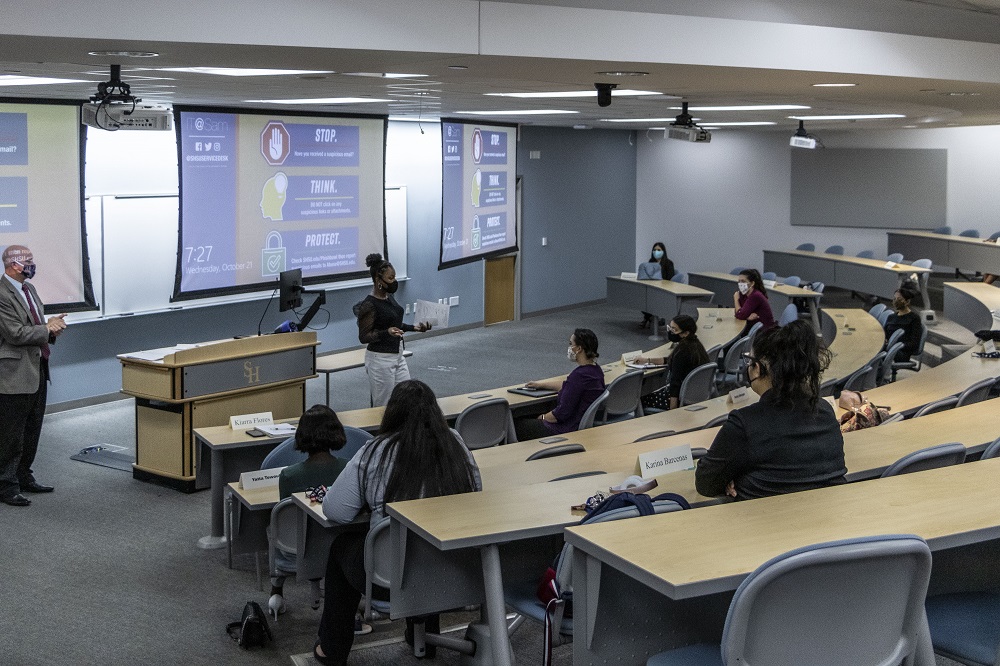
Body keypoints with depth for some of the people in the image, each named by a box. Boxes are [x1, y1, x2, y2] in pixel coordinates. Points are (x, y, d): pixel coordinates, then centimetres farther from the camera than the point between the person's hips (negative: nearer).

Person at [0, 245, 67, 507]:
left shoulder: (29, 288, 12)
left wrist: (52, 326, 0)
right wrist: (48, 329, -13)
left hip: (37, 370, 9)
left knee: (32, 430, 17)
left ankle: (24, 478, 29)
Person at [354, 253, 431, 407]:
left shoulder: (389, 297, 7)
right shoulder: (369, 305, -18)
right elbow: (363, 337, -17)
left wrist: (415, 328, 10)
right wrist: (387, 333, -31)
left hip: (398, 355, 9)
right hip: (380, 359, -9)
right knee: (383, 405, 0)